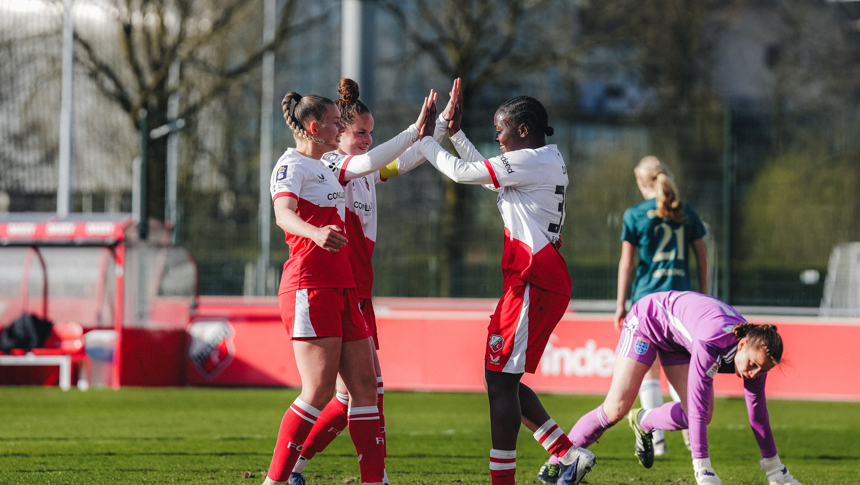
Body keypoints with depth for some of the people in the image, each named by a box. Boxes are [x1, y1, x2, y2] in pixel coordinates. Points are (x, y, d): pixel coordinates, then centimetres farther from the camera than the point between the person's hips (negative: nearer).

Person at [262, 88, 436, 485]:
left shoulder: (326, 170, 24)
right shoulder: (292, 165, -5)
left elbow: (371, 161, 35)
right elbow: (283, 214, -22)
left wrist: (417, 130, 34)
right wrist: (316, 233, -43)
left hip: (343, 288, 10)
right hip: (310, 287, -10)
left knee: (365, 385, 4)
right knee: (319, 391, -14)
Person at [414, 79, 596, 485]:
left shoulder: (530, 161, -11)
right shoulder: (547, 162, 18)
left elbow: (461, 173, -8)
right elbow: (486, 174, 32)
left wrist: (426, 140, 7)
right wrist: (455, 132, 30)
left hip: (533, 281, -10)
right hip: (544, 280, 10)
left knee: (501, 379, -8)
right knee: (502, 378, 13)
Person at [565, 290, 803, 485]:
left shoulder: (757, 352, -21)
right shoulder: (712, 343, -43)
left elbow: (758, 413, -8)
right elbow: (697, 407, -42)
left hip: (677, 340, 6)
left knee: (699, 416, -10)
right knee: (617, 409, -18)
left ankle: (642, 422, 19)